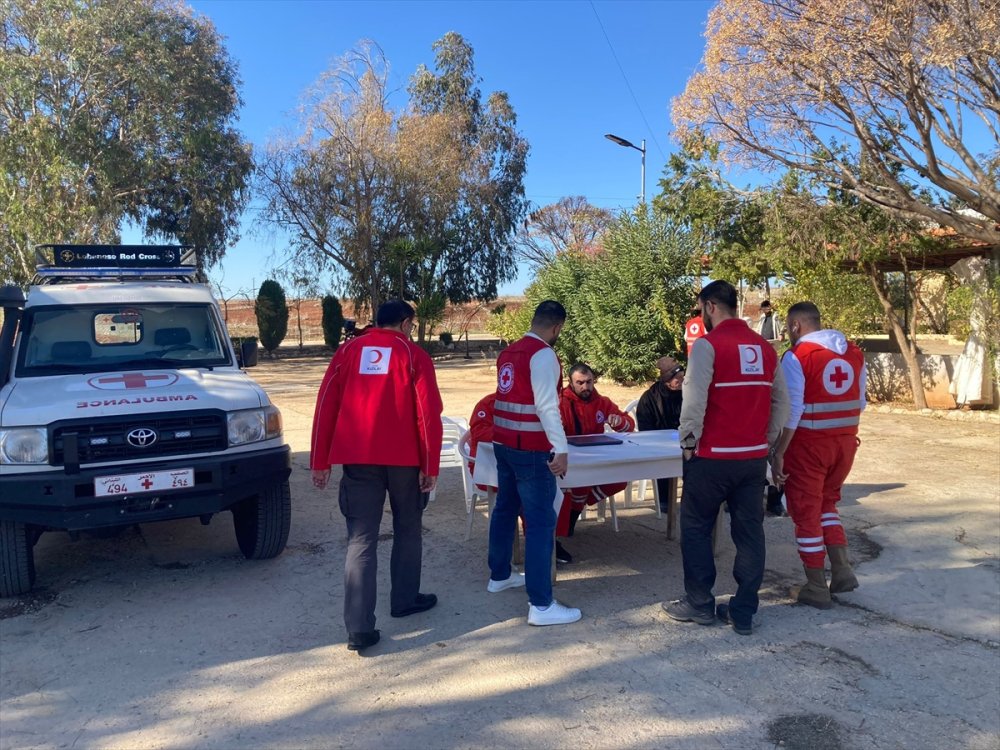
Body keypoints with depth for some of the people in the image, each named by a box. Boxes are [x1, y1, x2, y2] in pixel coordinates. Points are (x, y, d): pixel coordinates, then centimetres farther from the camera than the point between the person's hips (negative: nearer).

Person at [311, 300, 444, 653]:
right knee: (407, 529, 19)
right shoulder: (414, 355, 1)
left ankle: (359, 628, -3)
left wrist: (319, 462, 7)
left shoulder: (348, 351, 8)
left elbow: (325, 406, 4)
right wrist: (430, 465, -1)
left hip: (358, 457, 2)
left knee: (361, 539, 1)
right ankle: (404, 599, 32)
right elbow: (428, 413, -6)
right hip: (403, 457, -1)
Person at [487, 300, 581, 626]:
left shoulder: (508, 353, 12)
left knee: (505, 508, 21)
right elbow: (547, 406, -20)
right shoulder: (543, 355, -13)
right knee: (540, 522, -5)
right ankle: (541, 605, -3)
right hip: (530, 449, -9)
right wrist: (561, 449, -20)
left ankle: (499, 575, 36)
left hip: (503, 443, 9)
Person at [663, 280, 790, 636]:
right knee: (749, 532, 10)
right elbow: (781, 403, 10)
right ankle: (743, 612, 16)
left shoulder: (708, 344, -10)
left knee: (696, 529, 10)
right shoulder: (766, 348, 9)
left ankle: (699, 604, 18)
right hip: (754, 458, 6)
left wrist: (688, 441, -6)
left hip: (713, 457, -6)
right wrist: (765, 441, 15)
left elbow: (694, 399, -18)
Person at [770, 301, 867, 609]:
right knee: (827, 503, 24)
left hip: (809, 446, -6)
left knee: (806, 513, 8)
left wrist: (778, 454, -13)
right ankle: (842, 570, 18)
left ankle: (816, 589, 15)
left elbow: (791, 411, -18)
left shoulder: (797, 357, -14)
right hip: (845, 443, 6)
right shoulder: (854, 353, 5)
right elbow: (860, 403, 11)